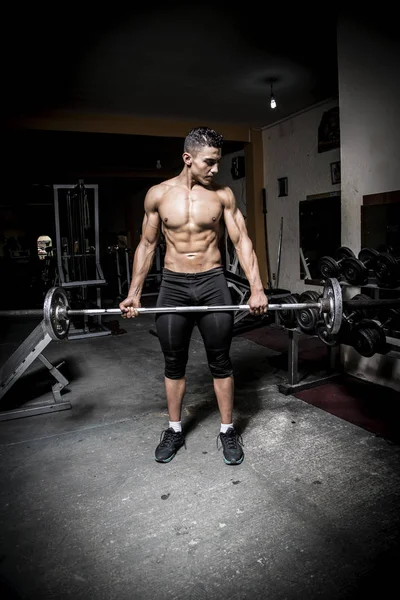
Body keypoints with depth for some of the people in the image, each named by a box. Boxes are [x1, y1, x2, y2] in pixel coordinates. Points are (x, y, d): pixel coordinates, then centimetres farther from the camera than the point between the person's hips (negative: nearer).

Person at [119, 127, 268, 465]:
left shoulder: (223, 195, -1)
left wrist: (257, 288, -14)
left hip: (213, 283, 0)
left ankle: (227, 430, 24)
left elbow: (242, 240, -2)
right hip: (173, 286, 1)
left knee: (221, 362, 6)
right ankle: (175, 430, 28)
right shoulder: (158, 194, 1)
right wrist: (134, 293, 2)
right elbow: (147, 245, 6)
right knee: (173, 364, 10)